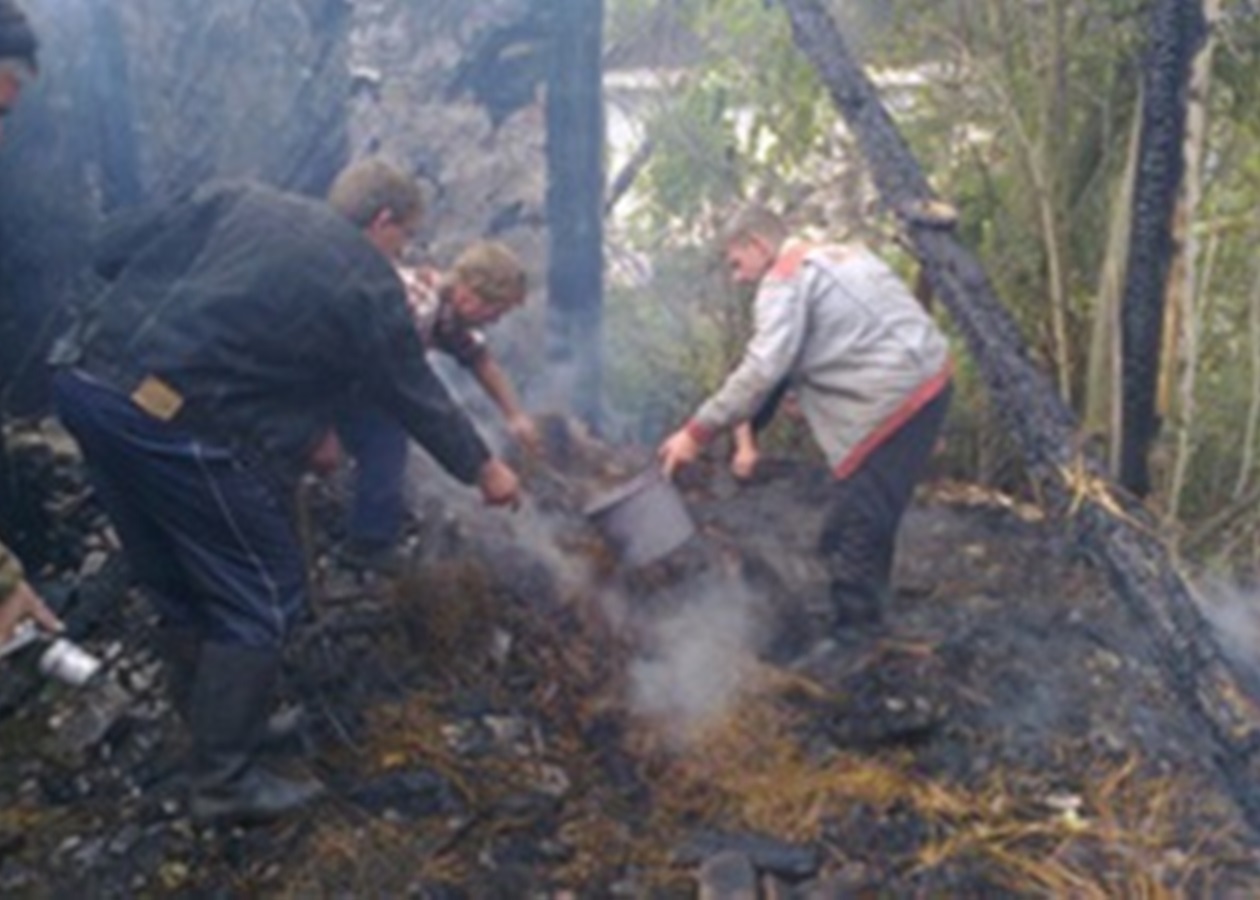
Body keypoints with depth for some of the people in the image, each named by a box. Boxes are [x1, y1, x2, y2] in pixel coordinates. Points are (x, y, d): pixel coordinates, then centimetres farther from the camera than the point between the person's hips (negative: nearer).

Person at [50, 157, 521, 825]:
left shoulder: (239, 199, 17)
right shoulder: (369, 286, 3)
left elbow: (115, 251, 14)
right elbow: (418, 397, 14)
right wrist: (483, 469, 28)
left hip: (86, 380, 8)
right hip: (175, 424, -8)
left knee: (178, 582, 23)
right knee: (259, 599, 8)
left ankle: (213, 726, 41)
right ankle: (224, 781, 16)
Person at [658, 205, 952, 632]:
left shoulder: (784, 281, -6)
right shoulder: (842, 255, 23)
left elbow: (762, 370, -19)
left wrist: (697, 431, -16)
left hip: (895, 399, -10)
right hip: (928, 379, 10)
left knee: (849, 532, -4)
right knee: (871, 520, 18)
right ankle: (864, 624, 28)